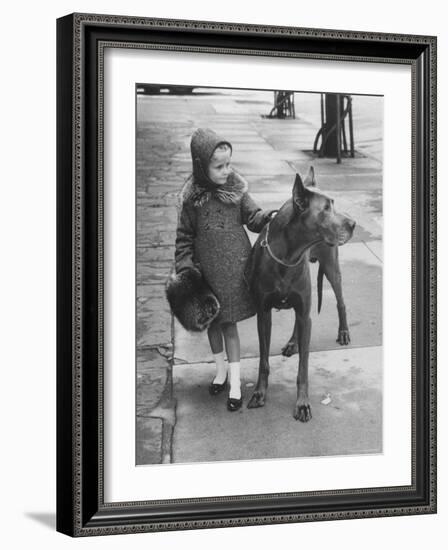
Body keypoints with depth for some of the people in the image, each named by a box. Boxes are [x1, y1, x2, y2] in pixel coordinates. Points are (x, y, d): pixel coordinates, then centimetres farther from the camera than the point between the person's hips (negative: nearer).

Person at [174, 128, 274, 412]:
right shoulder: (192, 198, -7)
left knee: (230, 324, 4)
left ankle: (235, 382, 13)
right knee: (212, 323, 15)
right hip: (206, 271, 1)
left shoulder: (236, 189, -6)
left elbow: (253, 217, 0)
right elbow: (184, 236, 0)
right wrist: (185, 269, -6)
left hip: (234, 268, -1)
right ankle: (221, 370, 37)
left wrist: (271, 217, -20)